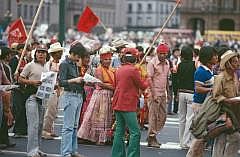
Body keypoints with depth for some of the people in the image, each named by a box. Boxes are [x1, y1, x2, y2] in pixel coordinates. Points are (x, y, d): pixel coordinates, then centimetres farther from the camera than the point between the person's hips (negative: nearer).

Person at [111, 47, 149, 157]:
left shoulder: (119, 70, 10)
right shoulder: (133, 70, -12)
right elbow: (142, 86, -3)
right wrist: (147, 81, 16)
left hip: (118, 104, 8)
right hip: (128, 106, -8)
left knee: (119, 132, 12)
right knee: (135, 132, -5)